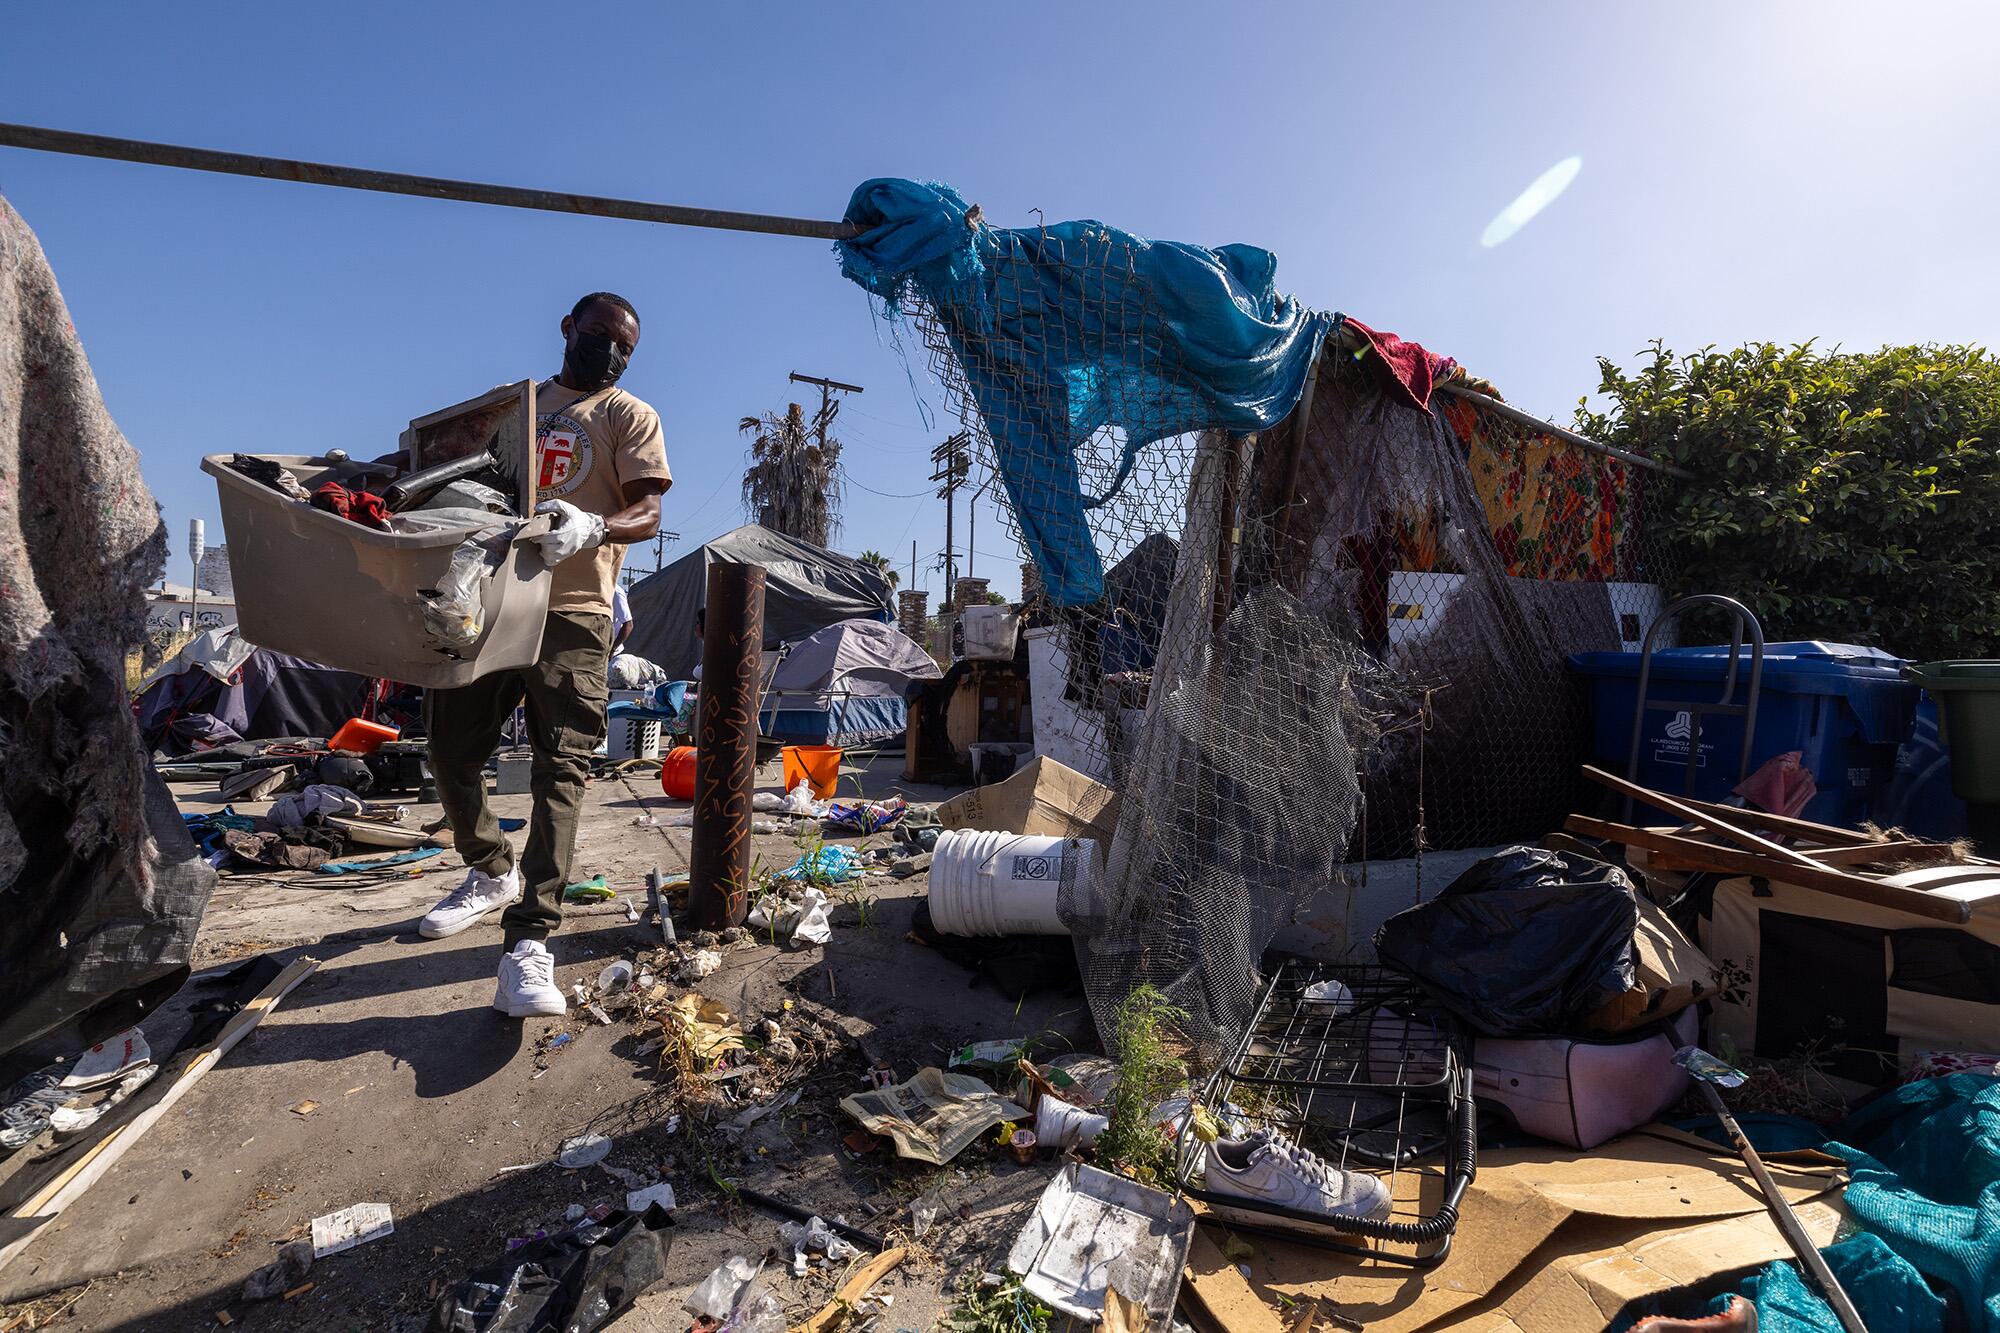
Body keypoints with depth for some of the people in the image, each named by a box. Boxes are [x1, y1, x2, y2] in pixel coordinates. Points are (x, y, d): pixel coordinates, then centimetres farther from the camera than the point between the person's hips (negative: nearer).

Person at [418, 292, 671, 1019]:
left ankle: (528, 942, -15)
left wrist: (593, 527, -28)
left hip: (571, 614, -5)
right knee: (450, 752, 10)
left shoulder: (630, 416, 7)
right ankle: (492, 873, 34)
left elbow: (648, 512, -8)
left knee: (561, 768, -14)